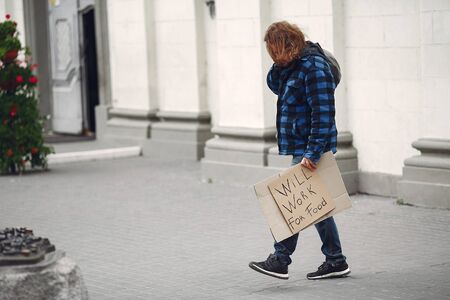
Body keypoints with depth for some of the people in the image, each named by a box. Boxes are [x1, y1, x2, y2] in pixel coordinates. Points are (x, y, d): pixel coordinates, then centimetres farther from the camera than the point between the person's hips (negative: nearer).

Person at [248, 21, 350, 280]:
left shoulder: (313, 67, -17)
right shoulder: (294, 66, 11)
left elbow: (323, 114, -22)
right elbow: (274, 85, 22)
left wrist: (312, 153, -24)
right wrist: (280, 65, 2)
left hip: (311, 147, -10)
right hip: (302, 147, 10)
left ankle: (280, 260, -3)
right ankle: (335, 261, 18)